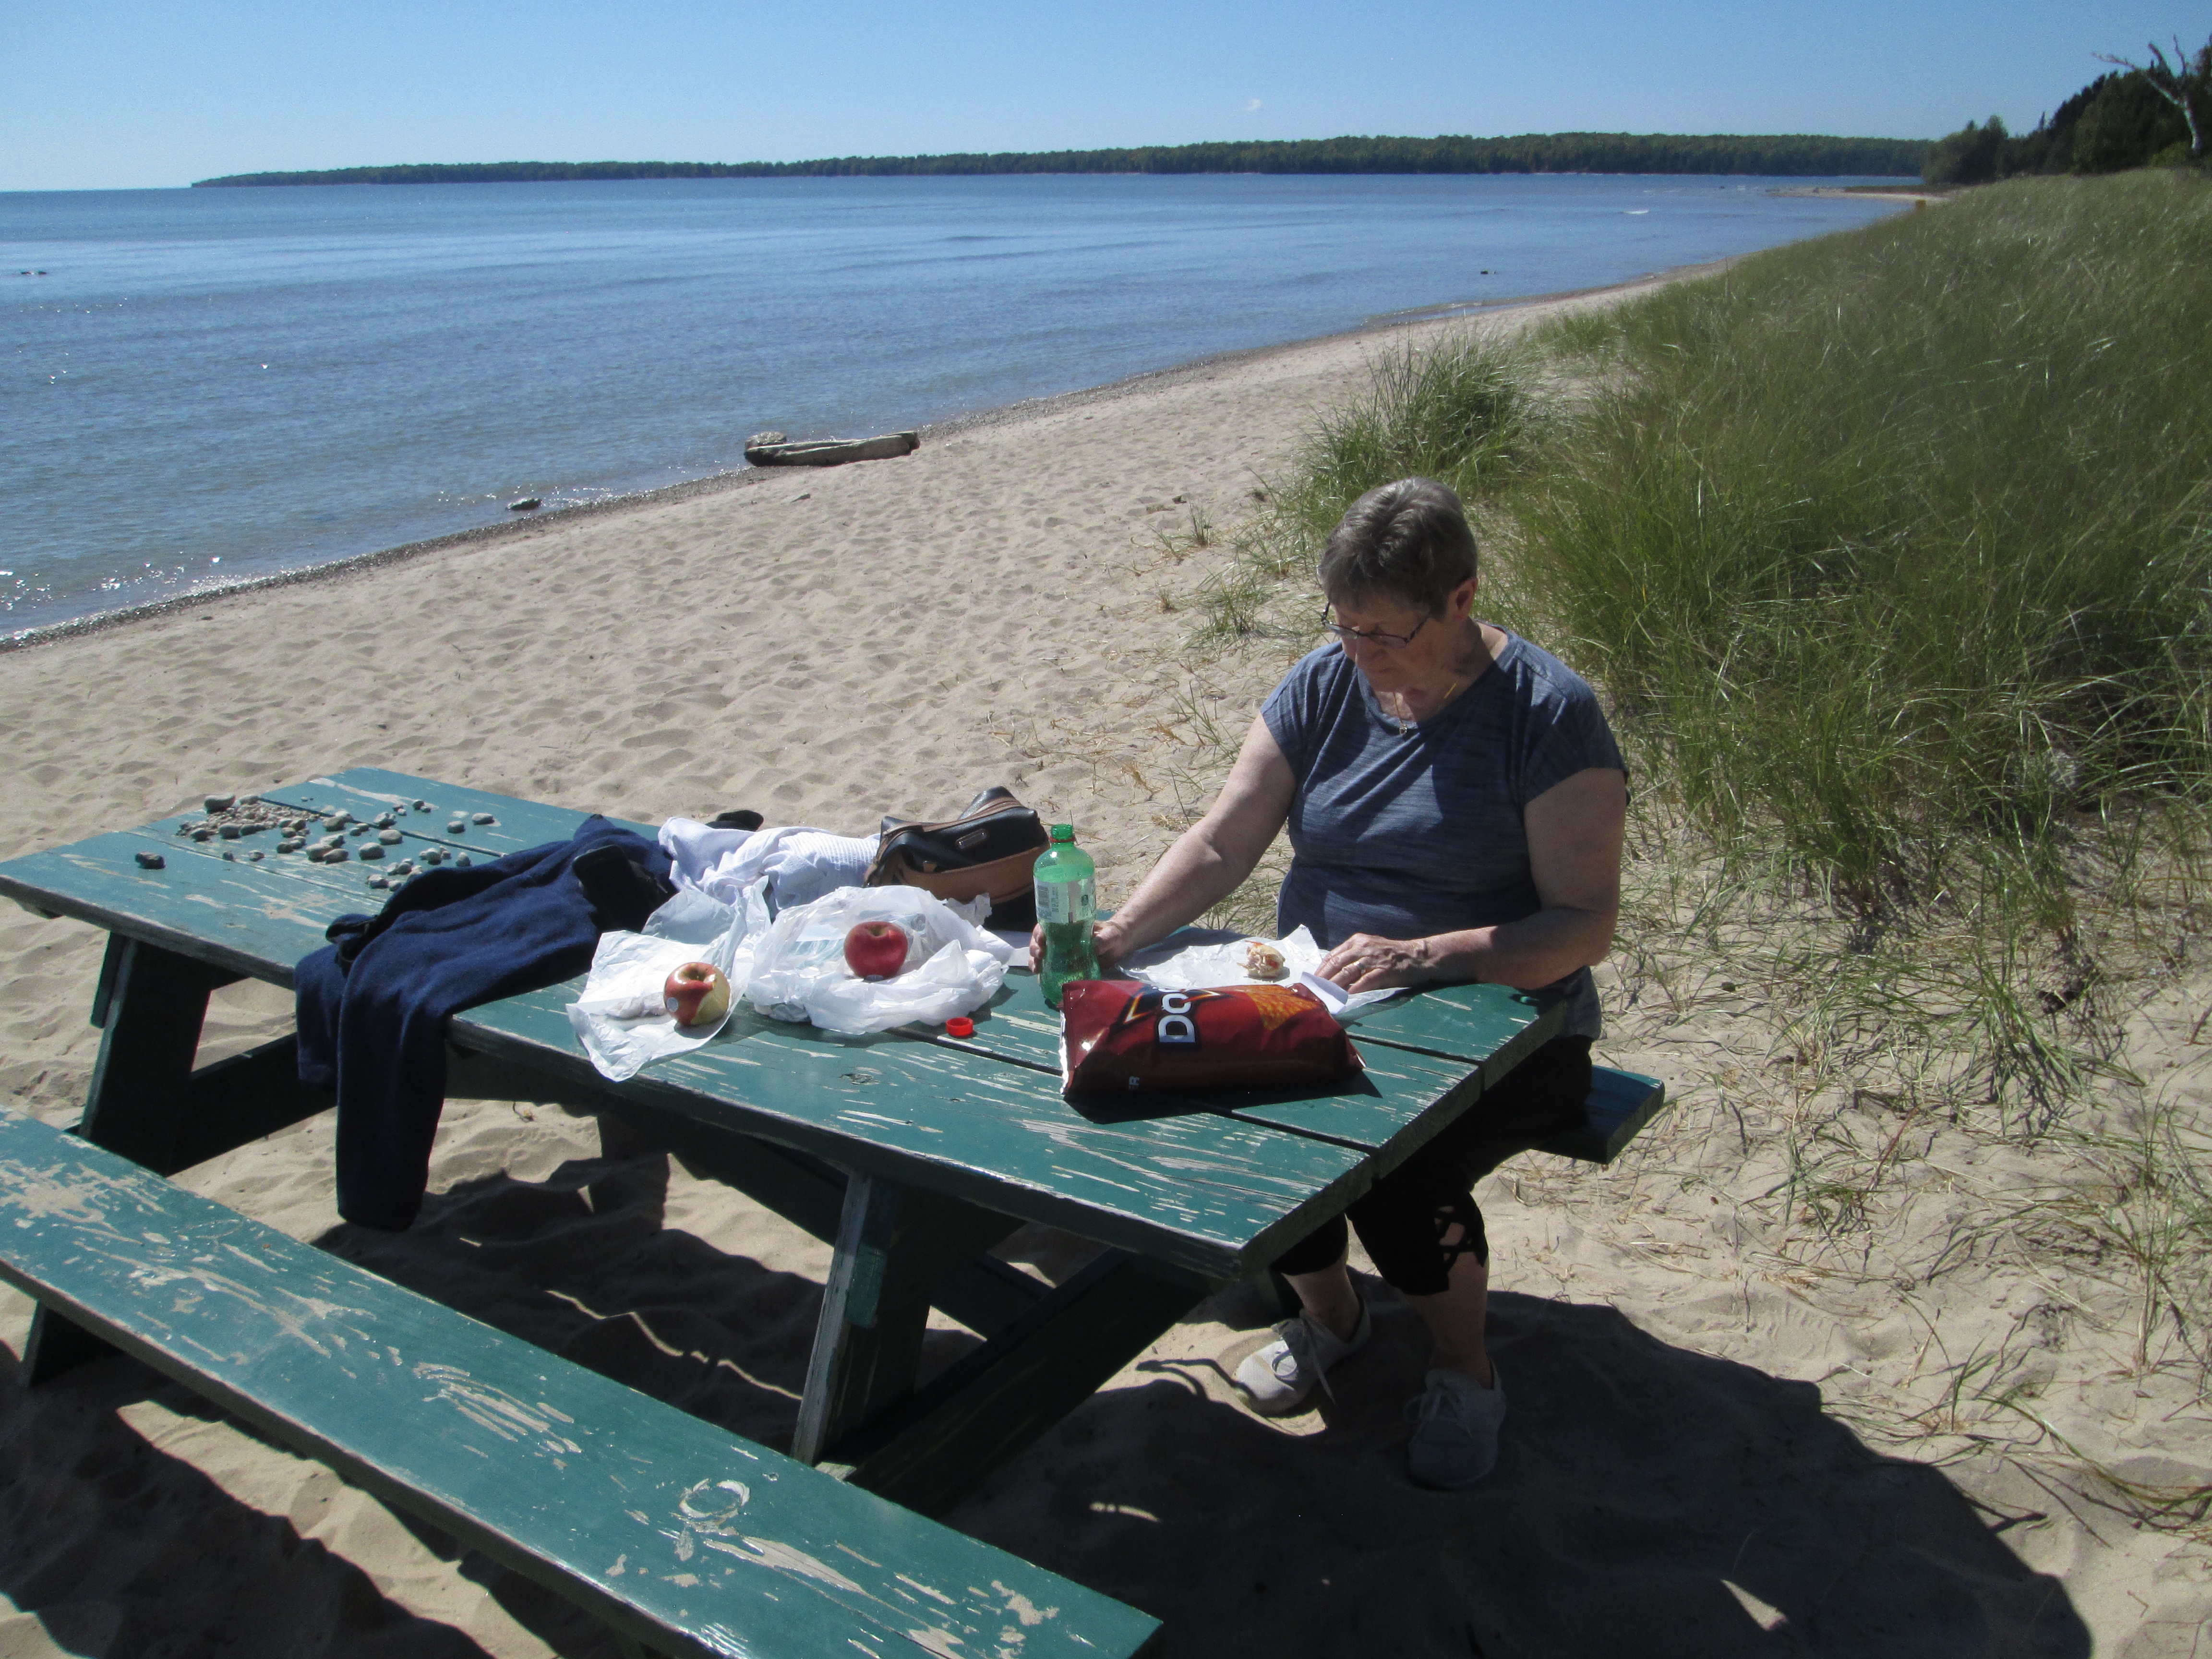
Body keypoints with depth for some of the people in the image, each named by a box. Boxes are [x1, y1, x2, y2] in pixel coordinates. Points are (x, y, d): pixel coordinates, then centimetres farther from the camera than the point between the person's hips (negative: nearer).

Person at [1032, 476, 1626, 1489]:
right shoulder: (1325, 685, 1)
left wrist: (1423, 958, -31)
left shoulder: (1548, 714, -13)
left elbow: (1586, 922, -17)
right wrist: (1121, 933, -19)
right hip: (1317, 1003, 4)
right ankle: (1326, 1312, 11)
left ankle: (1466, 1370, 5)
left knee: (1396, 1173, -30)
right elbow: (1223, 842, -2)